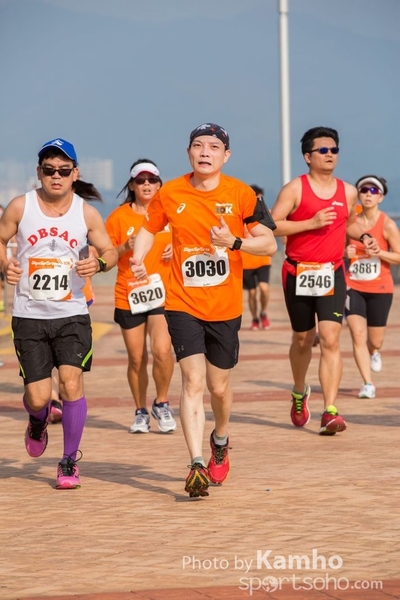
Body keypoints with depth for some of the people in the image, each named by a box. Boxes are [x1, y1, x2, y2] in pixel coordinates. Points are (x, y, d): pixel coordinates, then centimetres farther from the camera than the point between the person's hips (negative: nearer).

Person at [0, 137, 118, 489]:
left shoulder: (86, 213, -2)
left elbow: (110, 252, 6)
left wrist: (99, 264, -17)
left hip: (72, 314, 0)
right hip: (29, 316, 0)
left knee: (71, 382, -15)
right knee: (38, 397, -2)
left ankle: (70, 462, 1)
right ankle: (38, 421, 38)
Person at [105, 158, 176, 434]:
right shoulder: (119, 216, 3)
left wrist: (176, 251, -4)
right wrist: (125, 247, -15)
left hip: (163, 293, -1)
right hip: (129, 295, 1)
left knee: (162, 349, -17)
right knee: (137, 358, 4)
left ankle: (162, 403, 5)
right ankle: (141, 412, 22)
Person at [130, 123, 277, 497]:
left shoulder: (241, 195, -6)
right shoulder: (170, 194, -2)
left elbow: (269, 244, -3)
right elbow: (149, 229, 15)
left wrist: (234, 242, -21)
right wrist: (138, 259, -5)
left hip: (225, 307, 1)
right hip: (183, 304, -1)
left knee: (218, 386, 13)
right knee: (193, 381, -14)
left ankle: (220, 442, 43)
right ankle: (197, 466, -16)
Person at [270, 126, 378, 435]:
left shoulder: (348, 192, 7)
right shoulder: (295, 189, -5)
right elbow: (272, 225, -13)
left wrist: (364, 237, 6)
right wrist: (312, 222, -20)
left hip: (332, 274, 1)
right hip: (299, 273, -1)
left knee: (330, 340, -14)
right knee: (302, 340, 14)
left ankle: (330, 412, -17)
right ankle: (299, 393, 42)